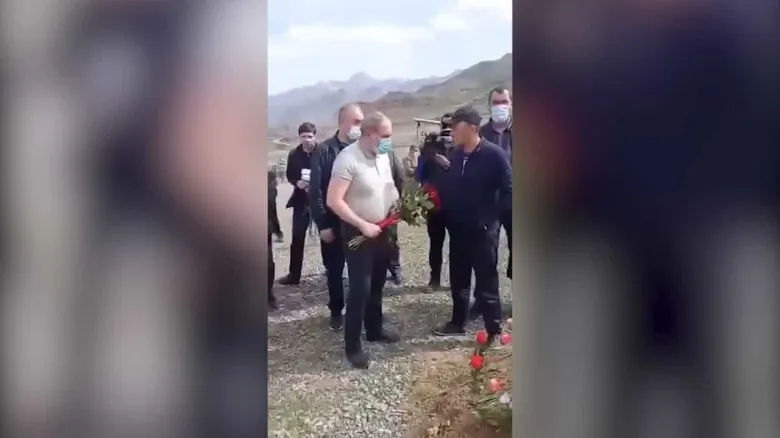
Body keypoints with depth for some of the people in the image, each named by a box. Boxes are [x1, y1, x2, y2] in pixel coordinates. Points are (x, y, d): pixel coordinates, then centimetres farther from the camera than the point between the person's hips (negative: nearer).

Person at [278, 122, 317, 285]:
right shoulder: (294, 154, 2)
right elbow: (289, 175, 10)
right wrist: (297, 182, -10)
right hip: (301, 200, 3)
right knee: (297, 238, 4)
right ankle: (294, 274, 13)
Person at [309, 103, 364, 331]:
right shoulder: (323, 151, -6)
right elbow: (315, 190, -7)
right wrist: (322, 224, -11)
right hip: (333, 223, -2)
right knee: (335, 270, 11)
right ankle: (336, 311, 28)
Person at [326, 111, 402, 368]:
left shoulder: (384, 157, 3)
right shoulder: (348, 159, -20)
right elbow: (334, 200, -24)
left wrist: (398, 205, -1)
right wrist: (362, 225, -23)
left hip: (382, 230, 7)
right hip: (358, 233, -7)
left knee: (376, 285, 19)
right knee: (360, 288, -4)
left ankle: (374, 329, 36)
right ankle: (352, 345, 8)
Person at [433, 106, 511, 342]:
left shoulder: (493, 154, -13)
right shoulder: (455, 154, 5)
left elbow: (508, 190, -11)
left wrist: (490, 216, -14)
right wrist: (447, 216, -2)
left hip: (483, 230, -6)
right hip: (458, 229, 6)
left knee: (486, 284, 2)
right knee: (458, 280, 17)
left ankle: (494, 332, 14)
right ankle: (457, 322, 33)